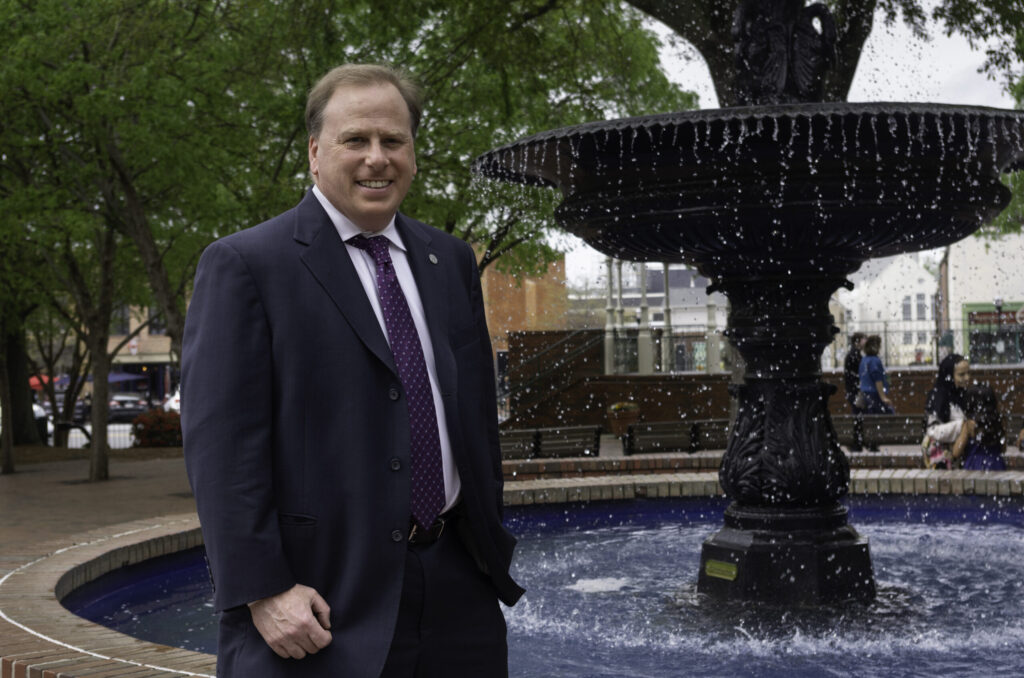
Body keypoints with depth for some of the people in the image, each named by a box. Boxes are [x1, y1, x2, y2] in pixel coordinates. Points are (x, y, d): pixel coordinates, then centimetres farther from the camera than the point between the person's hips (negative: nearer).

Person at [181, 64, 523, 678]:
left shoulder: (451, 261, 12)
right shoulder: (245, 265, -6)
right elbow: (222, 443, -11)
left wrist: (492, 550, 13)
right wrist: (262, 592, -17)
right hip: (321, 599, -5)